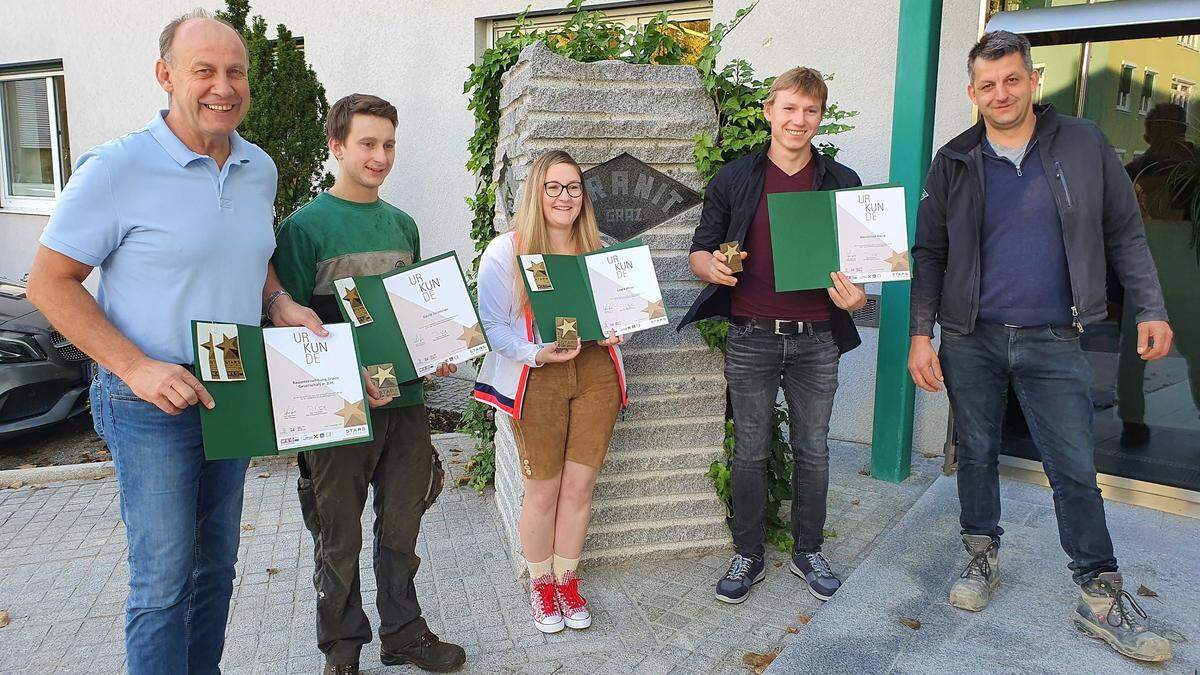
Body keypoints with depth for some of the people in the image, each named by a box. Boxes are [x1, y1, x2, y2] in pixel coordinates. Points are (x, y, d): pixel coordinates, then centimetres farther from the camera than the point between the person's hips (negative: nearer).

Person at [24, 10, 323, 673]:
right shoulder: (115, 168, -15)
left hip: (237, 396, 6)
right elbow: (49, 282, -11)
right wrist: (137, 368, -21)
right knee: (164, 580, 2)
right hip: (151, 403, -6)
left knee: (216, 565, 18)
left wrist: (282, 303, -2)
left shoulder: (259, 168, 4)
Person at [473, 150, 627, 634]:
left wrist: (616, 332, -3)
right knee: (543, 489, 4)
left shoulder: (599, 249, 12)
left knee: (580, 485, 5)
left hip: (596, 371, 4)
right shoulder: (506, 251, -2)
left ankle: (567, 580, 25)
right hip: (538, 378, -3)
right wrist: (537, 354, -20)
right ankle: (540, 583, 26)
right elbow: (492, 325, -6)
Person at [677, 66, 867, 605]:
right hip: (751, 339, -1)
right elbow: (699, 249, 6)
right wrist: (711, 266, -18)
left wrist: (856, 294, -13)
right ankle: (748, 556, 24)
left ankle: (808, 551, 30)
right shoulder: (733, 180, 3)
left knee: (813, 450, 11)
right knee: (750, 452, 8)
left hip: (816, 341, 1)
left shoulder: (843, 184, 6)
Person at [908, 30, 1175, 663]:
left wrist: (1151, 308, 1)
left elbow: (1124, 233, 6)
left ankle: (1100, 599, 14)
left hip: (1054, 343, -1)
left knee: (1075, 469, 2)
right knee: (976, 454, 12)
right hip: (972, 340, 1)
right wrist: (921, 333, -4)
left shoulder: (1084, 146, 1)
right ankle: (983, 557, 31)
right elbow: (929, 254, 3)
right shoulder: (953, 162, 2)